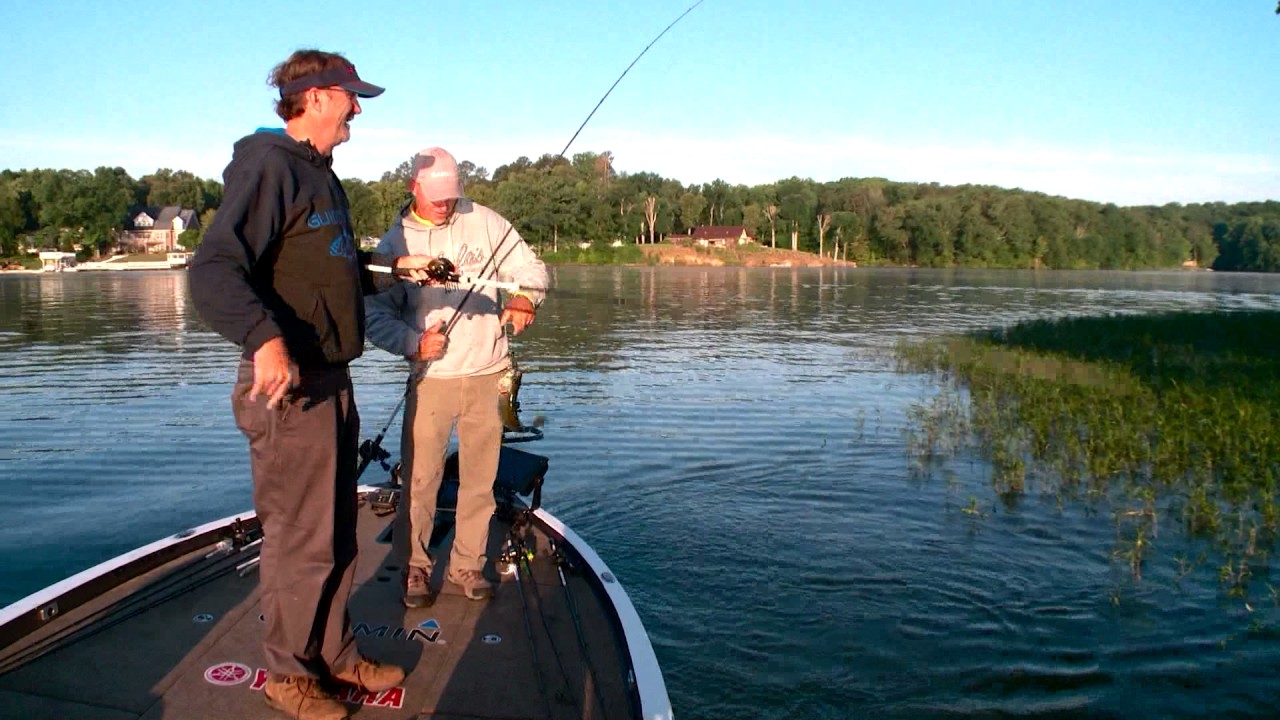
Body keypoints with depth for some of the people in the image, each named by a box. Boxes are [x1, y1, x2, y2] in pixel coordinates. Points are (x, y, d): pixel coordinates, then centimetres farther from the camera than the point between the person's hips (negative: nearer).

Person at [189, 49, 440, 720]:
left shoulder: (319, 174, 17)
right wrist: (265, 338, -40)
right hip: (289, 387, -10)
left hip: (331, 381, 10)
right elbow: (212, 270, -26)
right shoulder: (269, 166, -13)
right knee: (300, 537, 1)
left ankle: (335, 653, 32)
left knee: (336, 530, 17)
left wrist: (393, 267, 22)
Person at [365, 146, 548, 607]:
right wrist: (412, 342, -18)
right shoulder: (395, 242, 2)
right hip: (430, 378, -1)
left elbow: (531, 267, 2)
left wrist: (523, 298, -20)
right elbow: (376, 313, 0)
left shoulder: (485, 223, 3)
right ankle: (415, 566, 16)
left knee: (480, 478, 8)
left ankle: (467, 564, 23)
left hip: (488, 375, 1)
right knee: (419, 478, -2)